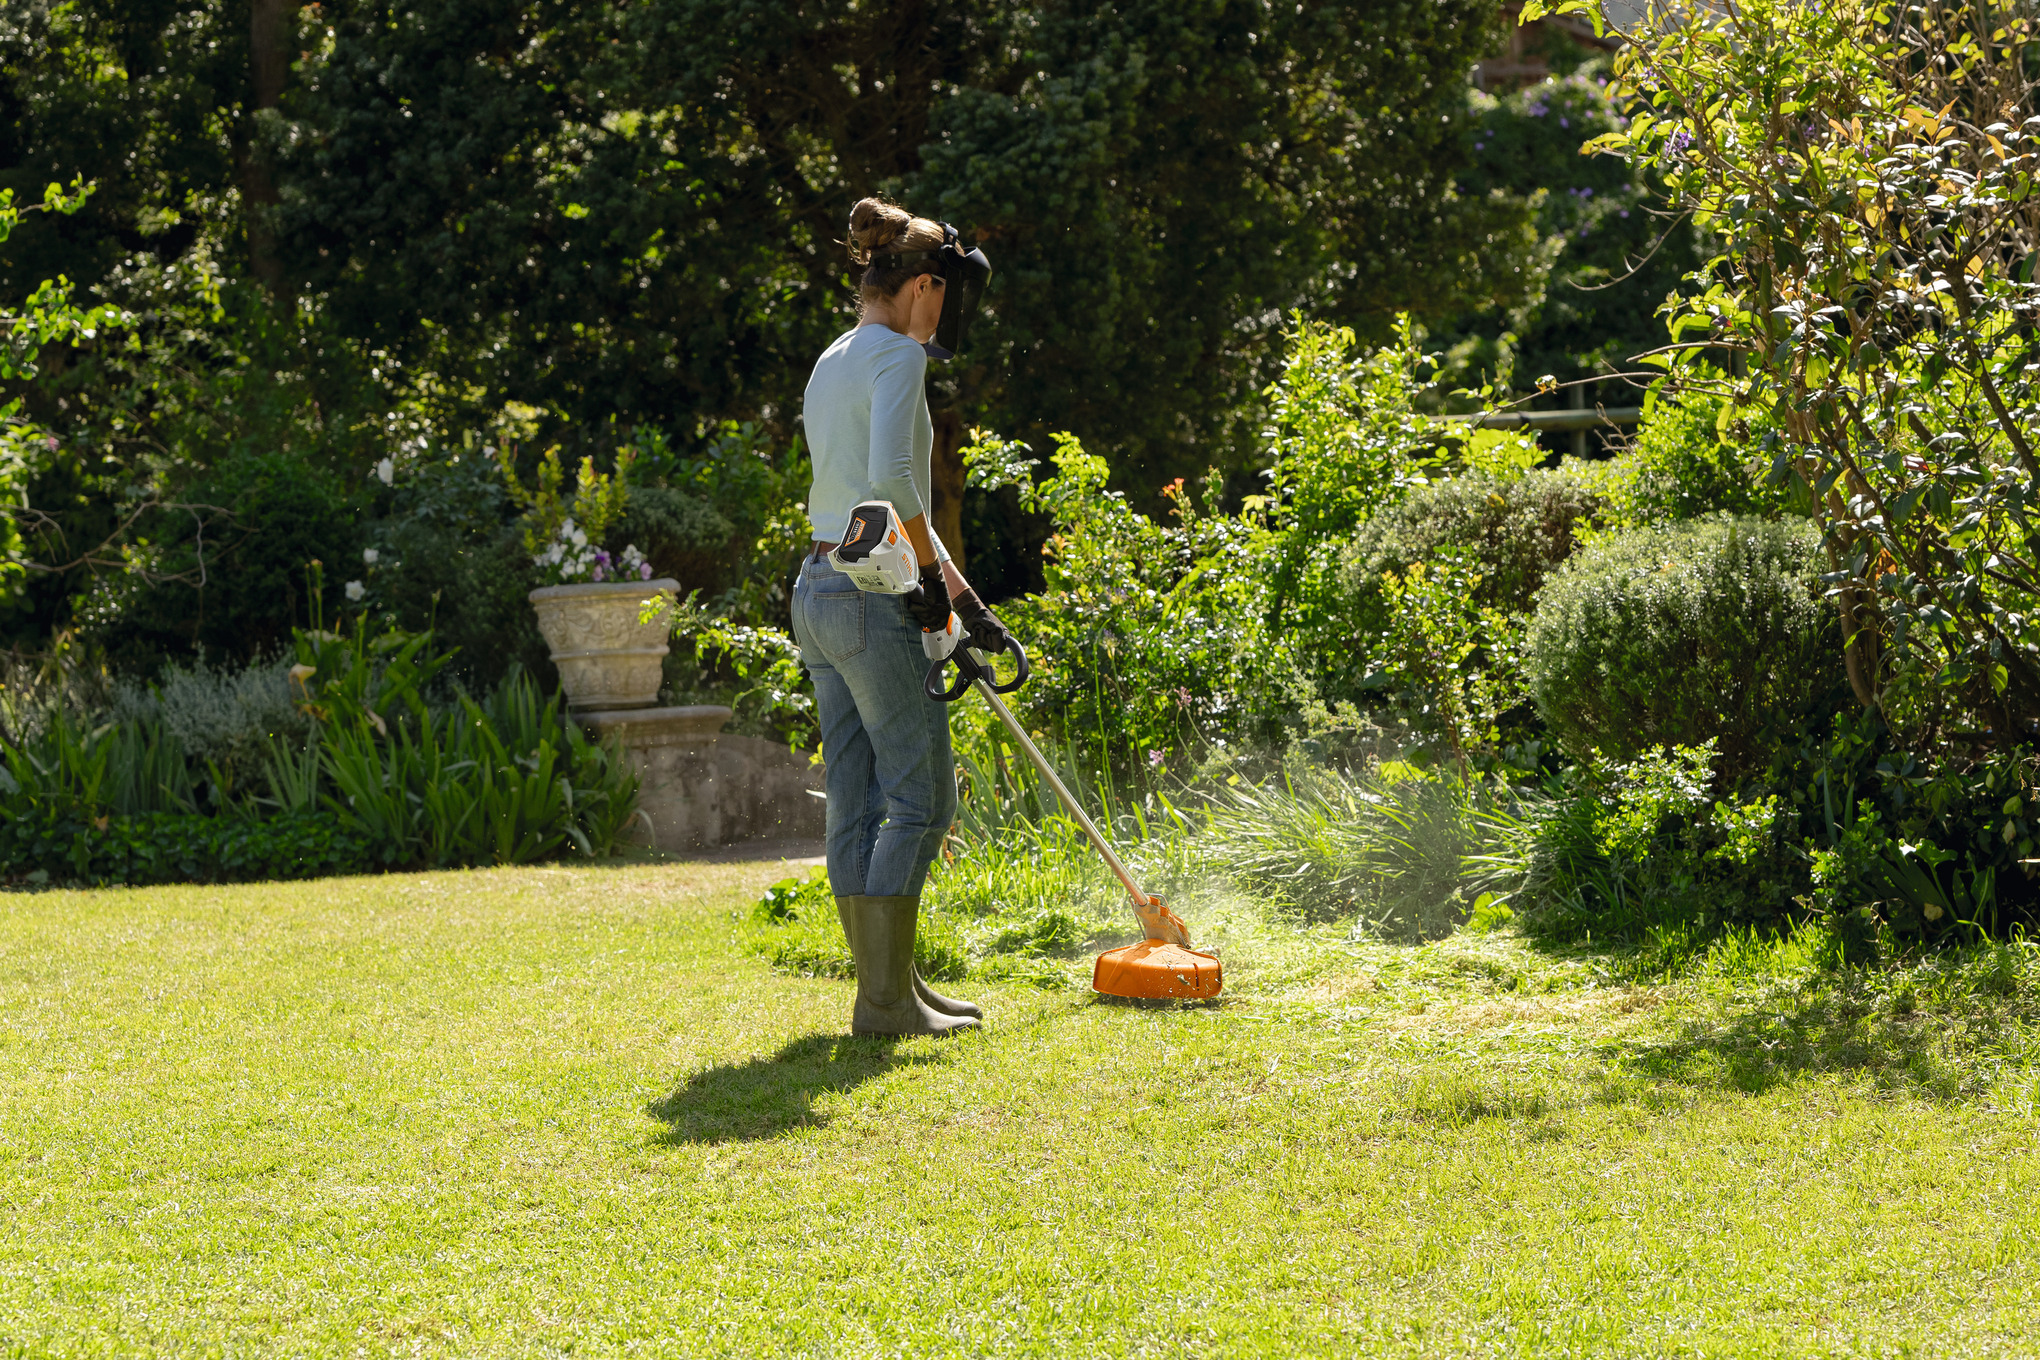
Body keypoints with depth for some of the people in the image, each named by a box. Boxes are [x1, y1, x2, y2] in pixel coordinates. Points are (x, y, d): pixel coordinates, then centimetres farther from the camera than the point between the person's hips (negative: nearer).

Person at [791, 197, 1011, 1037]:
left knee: (856, 803, 10)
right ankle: (886, 998, -3)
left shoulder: (832, 363, 19)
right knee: (922, 796, -3)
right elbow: (891, 477, -26)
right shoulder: (896, 355, -10)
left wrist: (962, 600, 24)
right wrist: (934, 574, -12)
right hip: (874, 597, -9)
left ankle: (886, 985, 16)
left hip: (818, 589, 9)